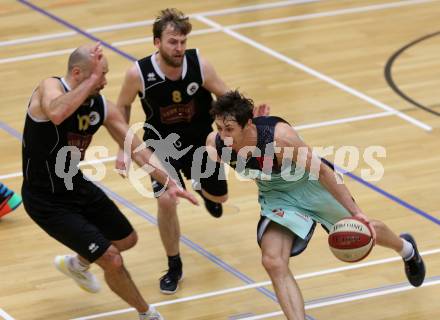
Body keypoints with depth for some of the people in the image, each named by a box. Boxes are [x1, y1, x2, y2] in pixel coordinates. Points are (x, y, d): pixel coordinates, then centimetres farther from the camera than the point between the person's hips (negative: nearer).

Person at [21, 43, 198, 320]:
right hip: (47, 200, -8)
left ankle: (77, 264, 53)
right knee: (112, 260, -10)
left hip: (77, 184, 8)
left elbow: (137, 149, 0)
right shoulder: (50, 88, -25)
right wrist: (91, 80, -41)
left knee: (127, 240, 25)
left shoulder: (103, 107, -5)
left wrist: (168, 182, -11)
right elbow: (56, 114, -49)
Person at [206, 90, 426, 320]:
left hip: (310, 185, -3)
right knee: (273, 263, -20)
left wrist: (357, 213, -29)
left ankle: (406, 248, 56)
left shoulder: (279, 136, -41)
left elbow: (321, 170, -30)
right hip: (275, 196, 3)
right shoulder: (215, 143, -27)